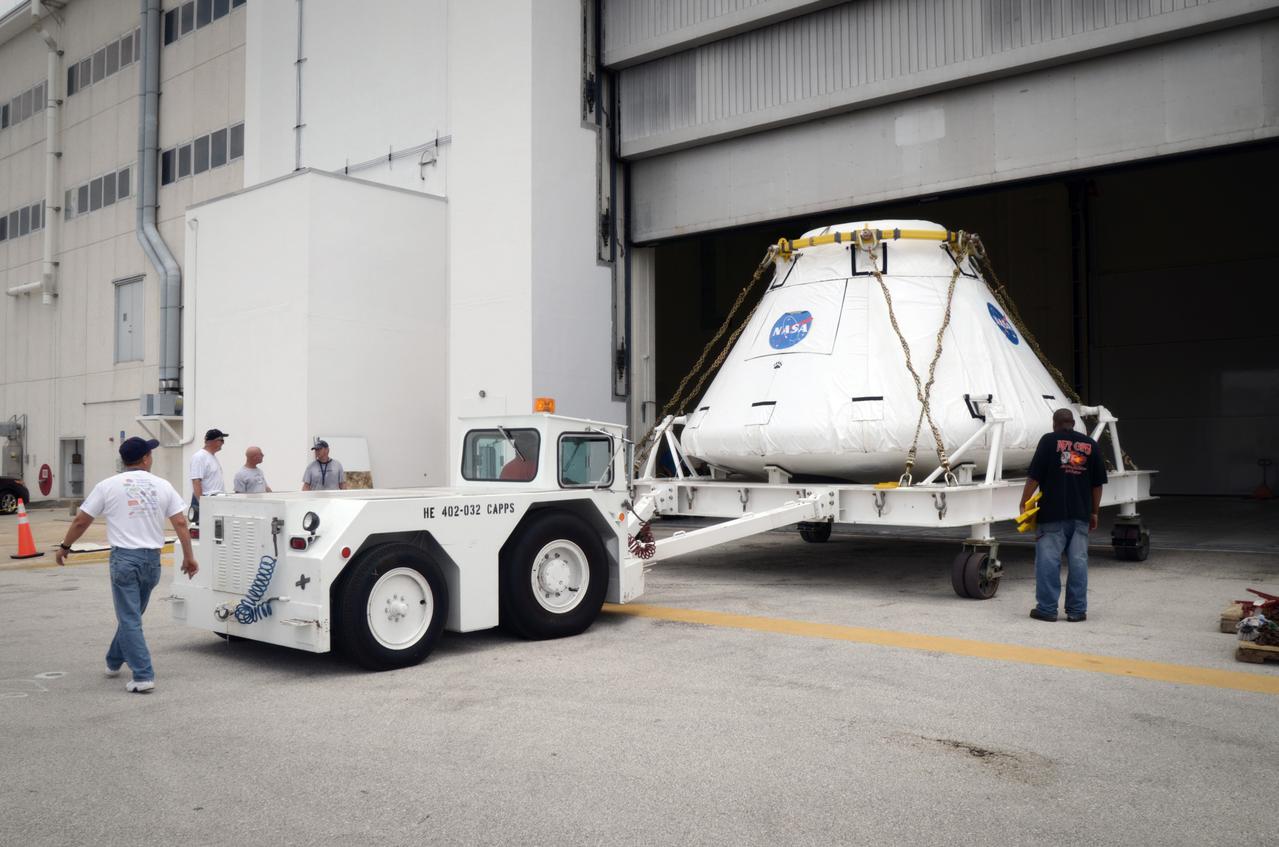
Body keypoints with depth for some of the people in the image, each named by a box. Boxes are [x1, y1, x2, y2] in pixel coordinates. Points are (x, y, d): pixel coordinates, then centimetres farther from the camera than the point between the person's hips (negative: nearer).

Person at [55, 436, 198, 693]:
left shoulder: (108, 486, -2)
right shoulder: (162, 486, 4)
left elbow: (81, 521, 2)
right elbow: (180, 523, 0)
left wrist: (65, 547, 18)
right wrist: (189, 557, 7)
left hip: (124, 558, -3)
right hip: (152, 559, 3)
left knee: (129, 619, -1)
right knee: (131, 614, 21)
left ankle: (143, 676, -6)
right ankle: (114, 662, 37)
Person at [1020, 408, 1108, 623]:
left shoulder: (1049, 441, -3)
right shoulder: (1090, 445, 9)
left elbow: (1034, 477, -8)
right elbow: (1097, 484, 11)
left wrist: (1023, 504, 1)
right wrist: (1094, 512, 19)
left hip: (1052, 513, -4)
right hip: (1081, 514, 4)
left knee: (1048, 560, 0)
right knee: (1078, 561, 6)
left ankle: (1047, 609, 2)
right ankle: (1077, 610, 10)